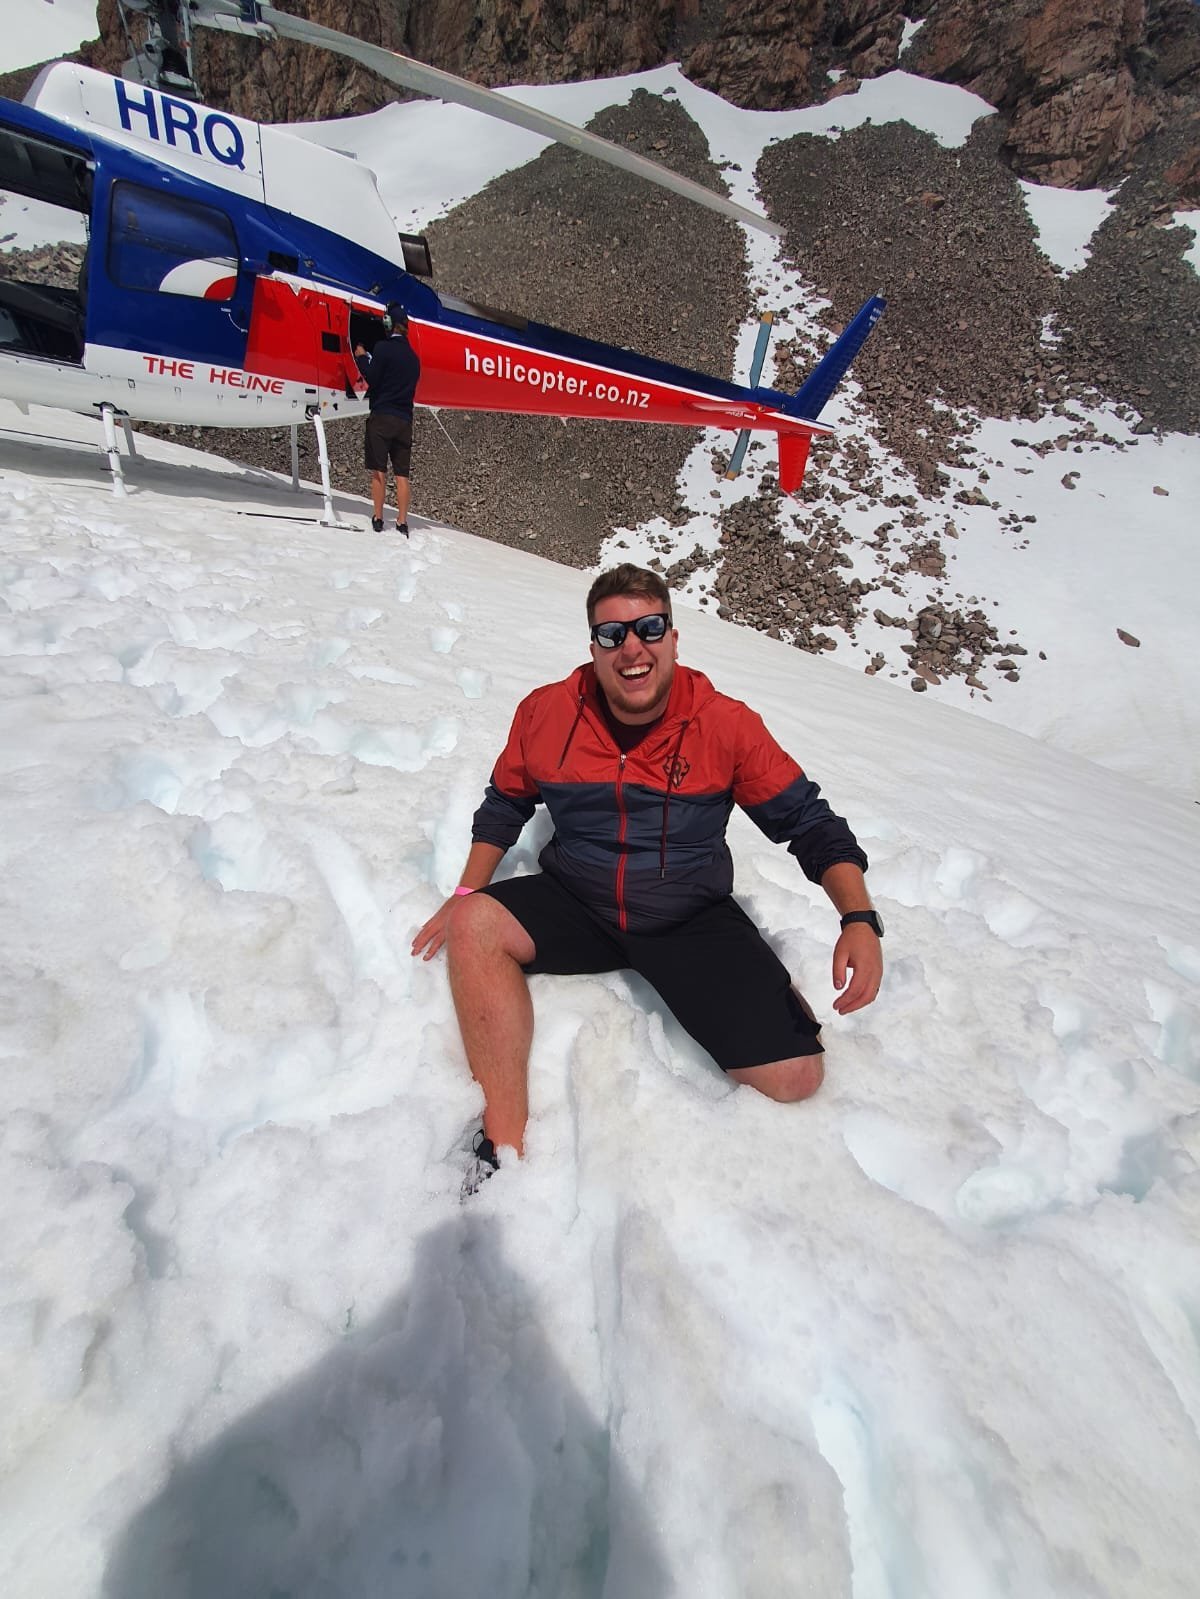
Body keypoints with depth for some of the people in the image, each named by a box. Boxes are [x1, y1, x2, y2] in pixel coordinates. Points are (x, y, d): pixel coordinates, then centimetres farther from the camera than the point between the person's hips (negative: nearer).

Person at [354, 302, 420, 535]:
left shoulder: (383, 347, -5)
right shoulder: (413, 356, 14)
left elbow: (372, 378, -7)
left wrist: (361, 358, 9)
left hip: (381, 416, -5)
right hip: (405, 420, 5)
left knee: (378, 471, -2)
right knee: (402, 474, 3)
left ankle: (377, 518, -3)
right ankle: (402, 522, 0)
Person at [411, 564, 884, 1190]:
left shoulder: (727, 723, -12)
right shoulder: (547, 712, -6)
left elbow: (809, 820, -6)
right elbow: (506, 803, 10)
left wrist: (859, 917, -20)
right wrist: (466, 892, 1)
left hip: (692, 921, -1)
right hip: (575, 905, 2)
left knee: (795, 1075, -15)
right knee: (476, 925, -26)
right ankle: (506, 1144, -15)